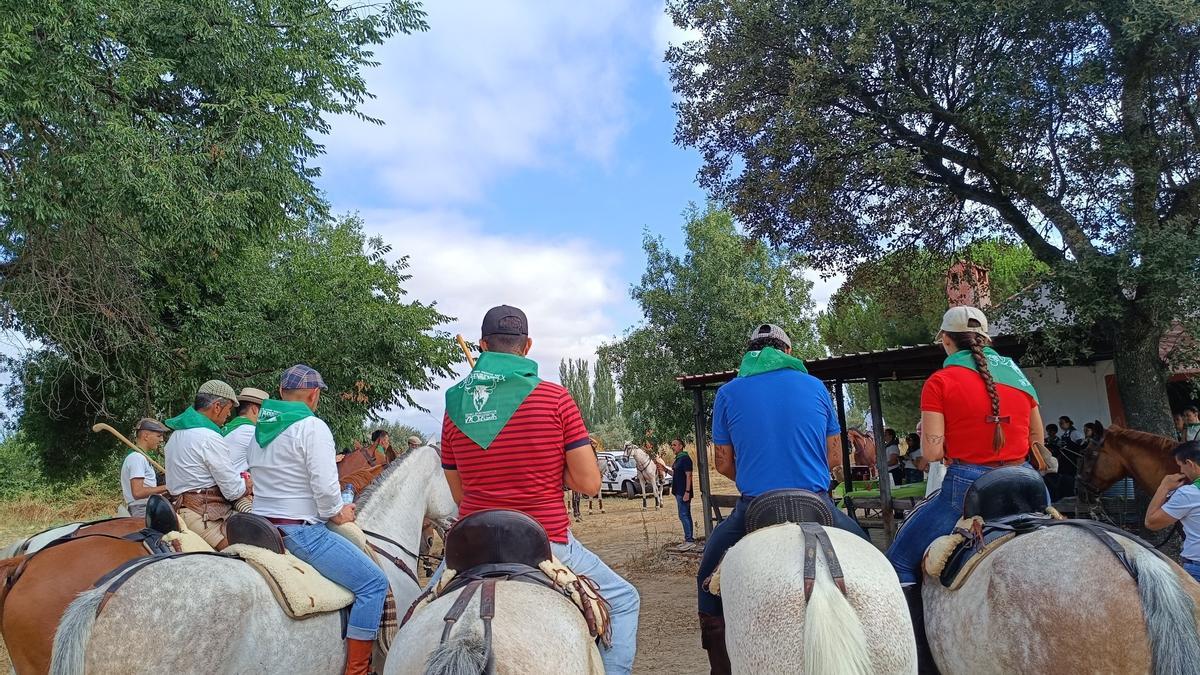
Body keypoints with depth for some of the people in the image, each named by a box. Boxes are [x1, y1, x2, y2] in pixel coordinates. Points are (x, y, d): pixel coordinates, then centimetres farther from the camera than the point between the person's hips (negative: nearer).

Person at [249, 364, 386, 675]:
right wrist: (338, 514, -3)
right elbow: (325, 487, -23)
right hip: (301, 530, -10)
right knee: (374, 582, -9)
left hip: (262, 525, 10)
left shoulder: (260, 427, 12)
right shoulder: (313, 426, -15)